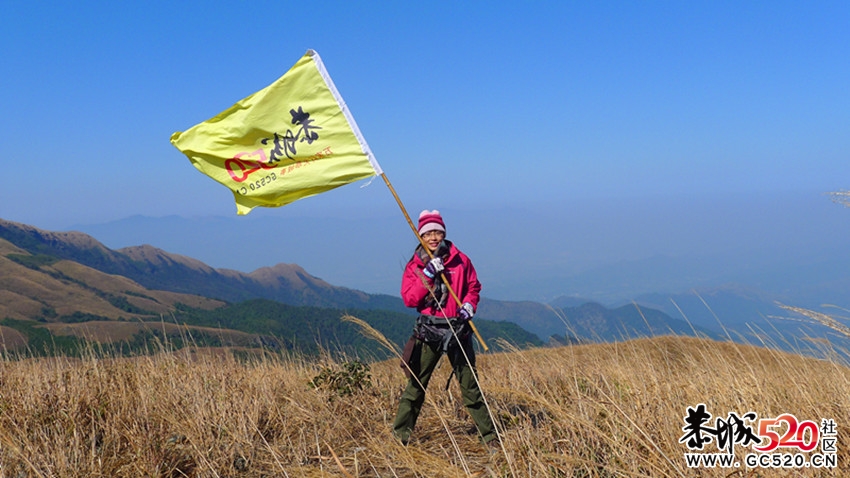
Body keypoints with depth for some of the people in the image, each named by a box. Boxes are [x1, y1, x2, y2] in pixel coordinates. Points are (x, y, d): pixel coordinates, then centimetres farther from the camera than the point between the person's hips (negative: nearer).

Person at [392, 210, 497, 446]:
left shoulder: (461, 260, 3)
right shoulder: (415, 265, 0)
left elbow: (474, 287, 14)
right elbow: (409, 298, -9)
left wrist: (469, 304, -5)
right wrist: (427, 274, -18)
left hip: (458, 330, 1)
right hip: (428, 331, 0)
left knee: (470, 385, 6)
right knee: (416, 384, 3)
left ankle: (489, 435, 14)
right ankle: (400, 435, 14)